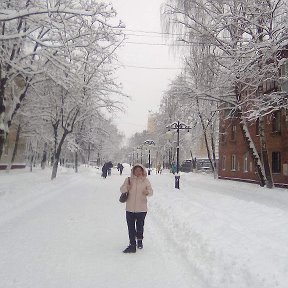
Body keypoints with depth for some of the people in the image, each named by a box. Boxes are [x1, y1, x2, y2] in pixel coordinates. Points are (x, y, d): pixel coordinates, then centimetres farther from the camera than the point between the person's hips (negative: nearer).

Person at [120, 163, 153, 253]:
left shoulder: (145, 181, 0)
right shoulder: (128, 180, 1)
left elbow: (151, 191, 2)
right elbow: (122, 190, 4)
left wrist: (148, 192, -22)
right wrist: (126, 188, -18)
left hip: (141, 209, -1)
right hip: (130, 209, 1)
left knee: (140, 226, 13)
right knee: (131, 228, 5)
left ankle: (139, 240, 38)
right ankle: (132, 245, 15)